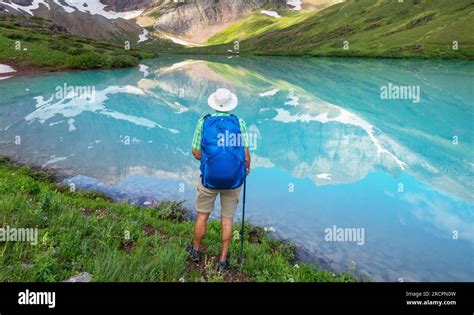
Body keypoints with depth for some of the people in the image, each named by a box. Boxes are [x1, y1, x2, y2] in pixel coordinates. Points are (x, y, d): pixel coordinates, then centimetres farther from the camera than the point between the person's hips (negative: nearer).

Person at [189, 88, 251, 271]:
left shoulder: (204, 122, -3)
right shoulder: (239, 123, -4)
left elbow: (196, 153, -2)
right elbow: (246, 154, -7)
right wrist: (247, 168, 14)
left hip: (209, 178, 0)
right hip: (234, 179, 0)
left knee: (202, 215, 18)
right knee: (227, 219, 13)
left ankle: (195, 251, 37)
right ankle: (223, 260, 24)